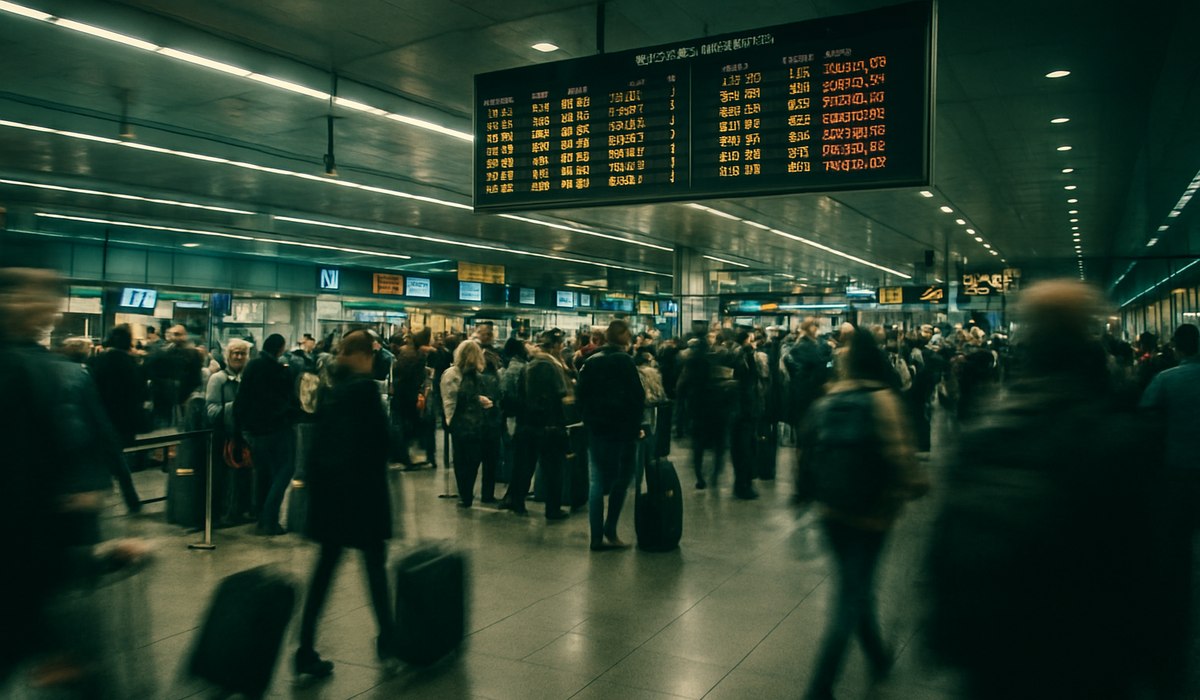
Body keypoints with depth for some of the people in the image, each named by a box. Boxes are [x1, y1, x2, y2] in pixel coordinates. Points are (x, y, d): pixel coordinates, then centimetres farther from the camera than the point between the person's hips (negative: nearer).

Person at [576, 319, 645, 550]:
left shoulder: (590, 362, 8)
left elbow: (581, 396, 9)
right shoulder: (624, 361, -9)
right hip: (622, 428, -5)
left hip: (596, 428, 5)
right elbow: (637, 397, -12)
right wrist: (636, 425, -2)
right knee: (621, 479, 8)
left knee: (597, 482, 6)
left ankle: (597, 537, 7)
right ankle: (610, 531, 4)